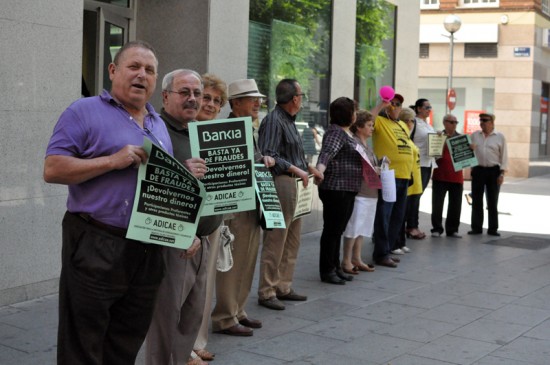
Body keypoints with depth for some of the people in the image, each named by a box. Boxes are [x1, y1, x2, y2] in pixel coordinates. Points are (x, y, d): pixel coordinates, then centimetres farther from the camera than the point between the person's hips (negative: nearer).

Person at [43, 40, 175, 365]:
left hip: (147, 252, 6)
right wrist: (113, 161, -17)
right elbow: (53, 169, -11)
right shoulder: (85, 112, -2)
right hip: (95, 249, -6)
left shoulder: (159, 125, 19)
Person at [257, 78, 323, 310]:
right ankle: (266, 292, 2)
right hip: (281, 183, -10)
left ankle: (283, 287, 23)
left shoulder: (289, 120, 17)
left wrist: (308, 168, 14)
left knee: (292, 241, 14)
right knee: (275, 241, -6)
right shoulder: (274, 120, -12)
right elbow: (269, 156, -20)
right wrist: (297, 170, -18)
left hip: (294, 184, 10)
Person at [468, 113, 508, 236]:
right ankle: (476, 227, 11)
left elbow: (504, 156, 0)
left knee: (492, 201, 4)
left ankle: (493, 228, 11)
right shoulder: (474, 135, 8)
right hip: (478, 170, 2)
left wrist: (502, 173, -6)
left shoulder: (500, 137, 1)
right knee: (476, 200, 3)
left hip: (493, 171, -2)